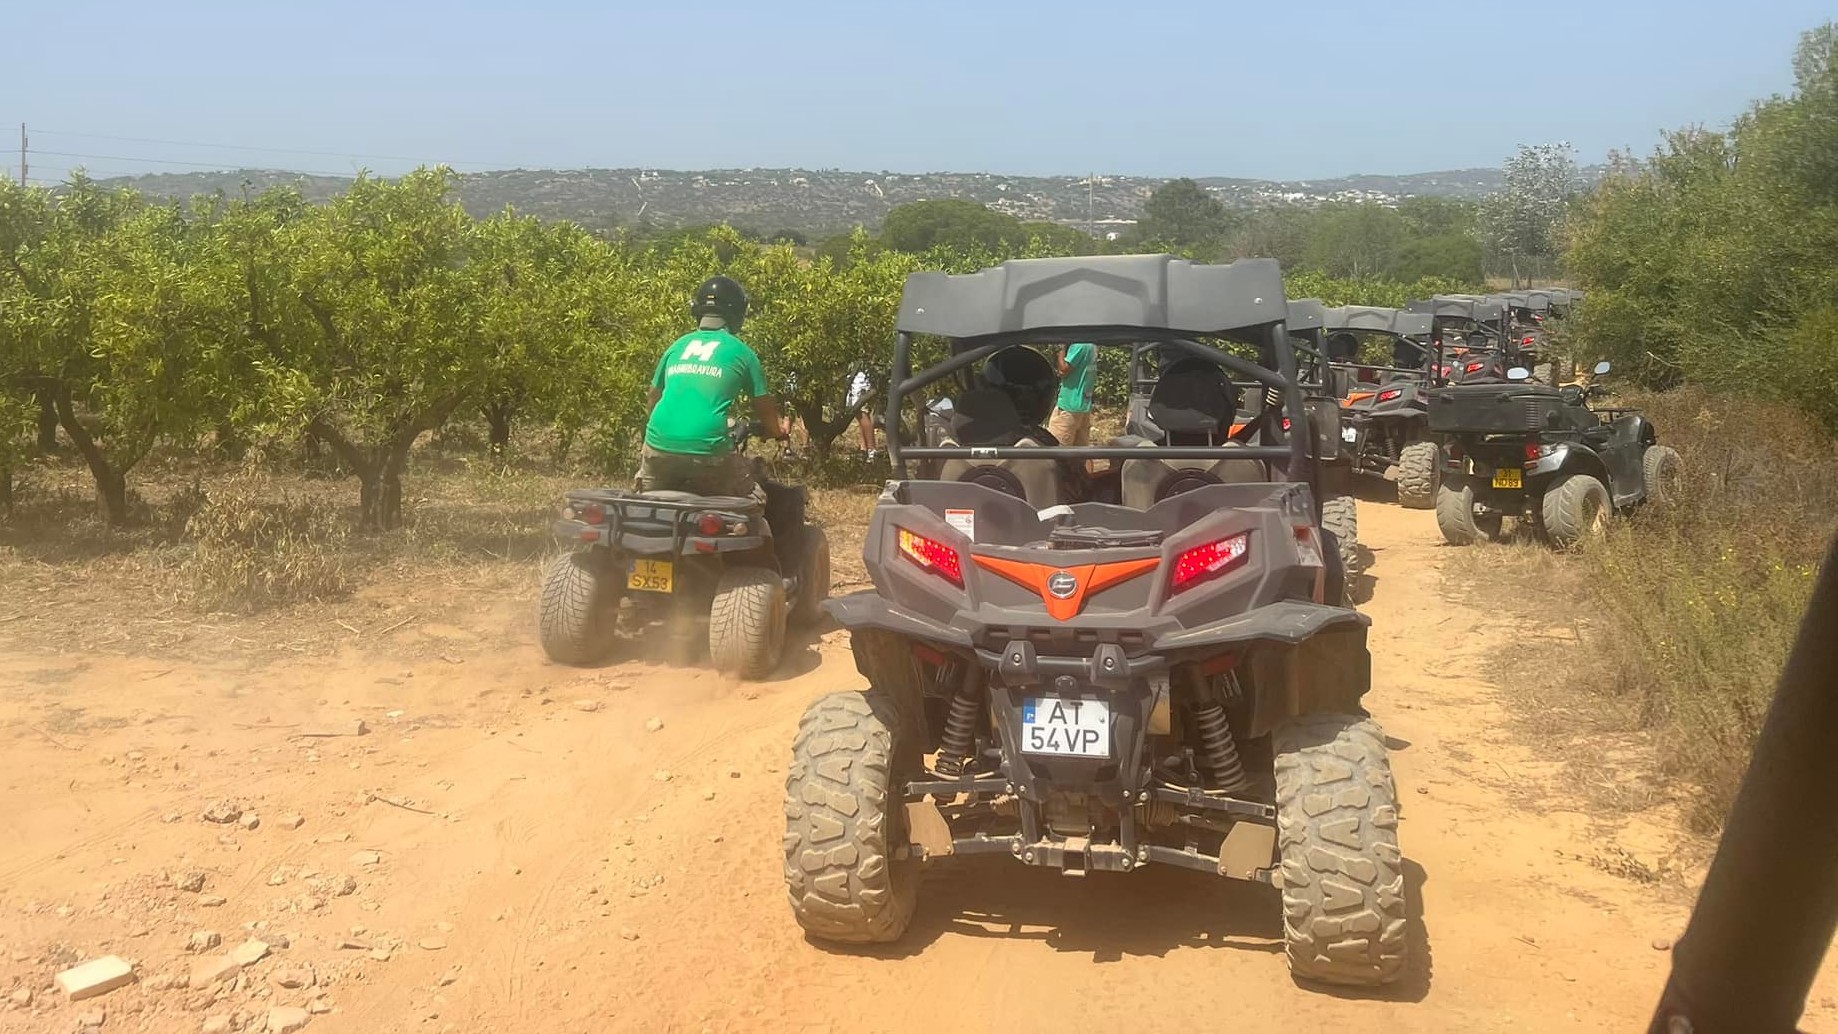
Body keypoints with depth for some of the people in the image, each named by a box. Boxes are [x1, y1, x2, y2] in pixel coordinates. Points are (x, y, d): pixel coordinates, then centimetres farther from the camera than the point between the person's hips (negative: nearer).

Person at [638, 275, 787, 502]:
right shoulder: (741, 352, 7)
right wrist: (779, 429, 35)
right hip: (708, 452, -4)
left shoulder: (676, 346, 18)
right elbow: (765, 409, 13)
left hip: (658, 444, 4)